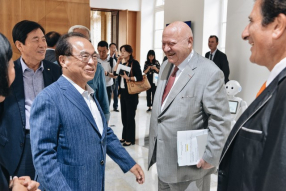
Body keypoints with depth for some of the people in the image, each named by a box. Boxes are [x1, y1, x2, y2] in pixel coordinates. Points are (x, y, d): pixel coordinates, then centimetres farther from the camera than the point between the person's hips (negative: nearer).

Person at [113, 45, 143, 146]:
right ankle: (125, 136, 25)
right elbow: (115, 73, 11)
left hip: (131, 93, -8)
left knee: (130, 116, -2)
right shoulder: (124, 64, 14)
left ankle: (130, 139, 8)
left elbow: (140, 77, -15)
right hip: (123, 92, 8)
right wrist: (118, 62, 8)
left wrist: (128, 78, -23)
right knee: (124, 116, 13)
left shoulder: (134, 63, -7)